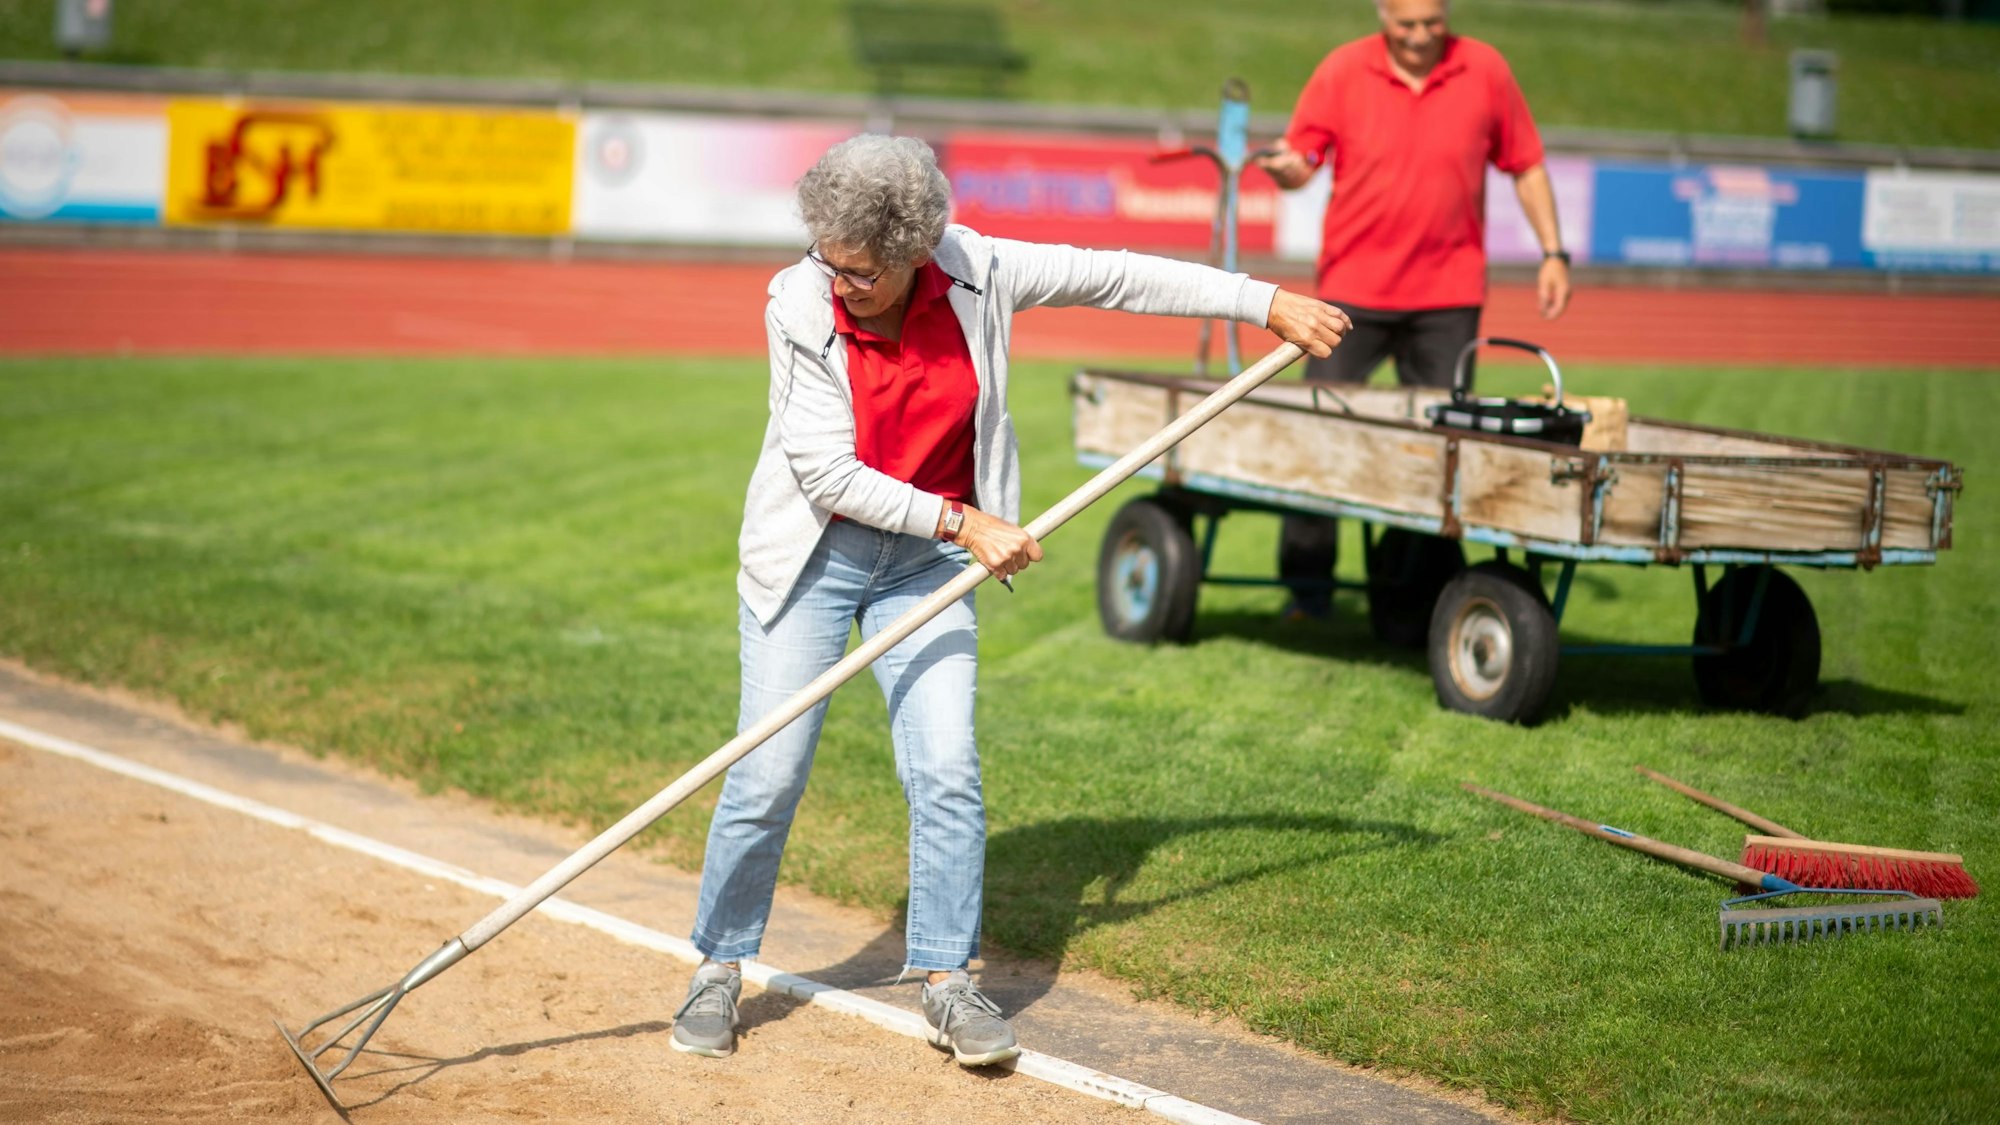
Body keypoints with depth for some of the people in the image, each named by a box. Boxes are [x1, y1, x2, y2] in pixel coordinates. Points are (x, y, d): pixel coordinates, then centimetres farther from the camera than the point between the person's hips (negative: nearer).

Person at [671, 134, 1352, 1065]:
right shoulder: (801, 304, -19)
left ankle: (946, 982, 9)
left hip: (927, 562, 2)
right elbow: (826, 472, -18)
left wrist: (1267, 303, -2)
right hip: (813, 553, -2)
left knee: (947, 773, -5)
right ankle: (718, 969, 15)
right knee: (767, 778, -4)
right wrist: (958, 522, -20)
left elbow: (1115, 279, -4)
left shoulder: (973, 276, -13)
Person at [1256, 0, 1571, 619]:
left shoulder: (1485, 71, -1)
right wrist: (1287, 168, -23)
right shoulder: (1342, 71, -3)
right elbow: (1300, 161, 1)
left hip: (1449, 294, 0)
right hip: (1353, 289, 0)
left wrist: (1553, 252, 2)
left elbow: (1526, 166, 8)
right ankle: (1308, 583, 12)